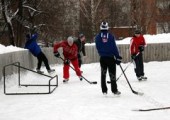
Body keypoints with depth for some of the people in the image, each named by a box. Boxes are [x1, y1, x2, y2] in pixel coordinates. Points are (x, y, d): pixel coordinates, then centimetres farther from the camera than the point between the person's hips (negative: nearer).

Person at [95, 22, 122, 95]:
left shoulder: (98, 37, 0)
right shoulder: (111, 36, -7)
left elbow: (97, 48, 6)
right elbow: (114, 47, -8)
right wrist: (118, 57, -4)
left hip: (102, 58, 2)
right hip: (110, 57, -2)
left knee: (103, 74, 12)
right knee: (112, 74, 1)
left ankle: (104, 90, 11)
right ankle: (114, 90, 0)